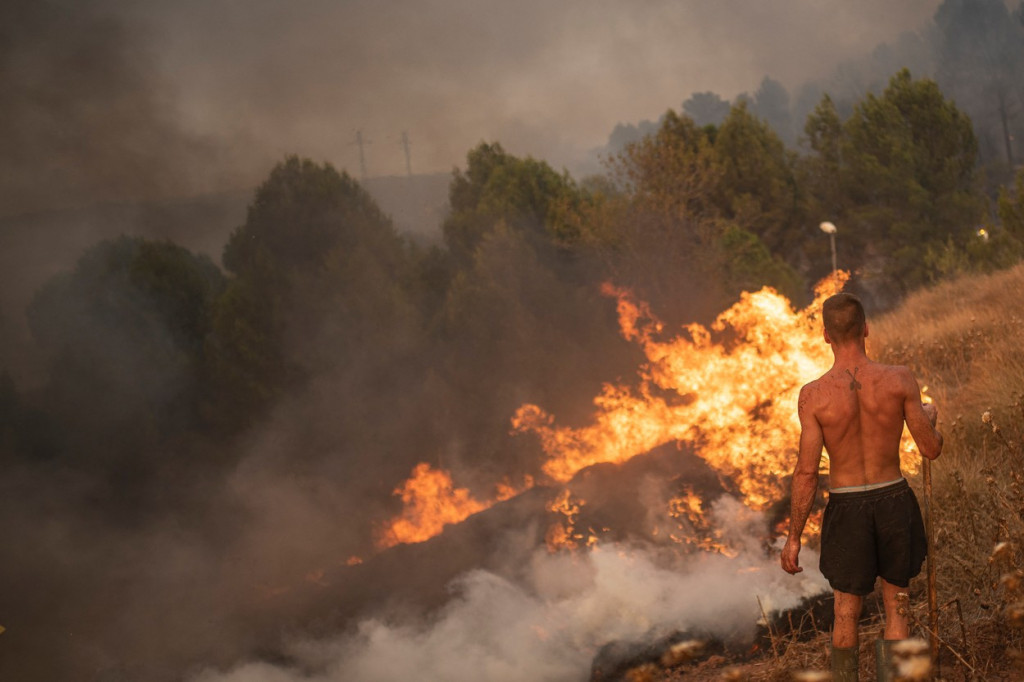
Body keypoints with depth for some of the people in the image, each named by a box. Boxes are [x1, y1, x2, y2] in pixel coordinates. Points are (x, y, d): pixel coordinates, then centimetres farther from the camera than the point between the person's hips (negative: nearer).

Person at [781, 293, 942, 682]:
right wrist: (929, 418, 19)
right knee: (896, 610, 15)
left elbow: (806, 472, -13)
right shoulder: (899, 380, -12)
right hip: (895, 501, 1)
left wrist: (793, 539, -3)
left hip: (846, 507, -1)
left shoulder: (814, 395, -15)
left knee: (846, 613, 16)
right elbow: (931, 449, -4)